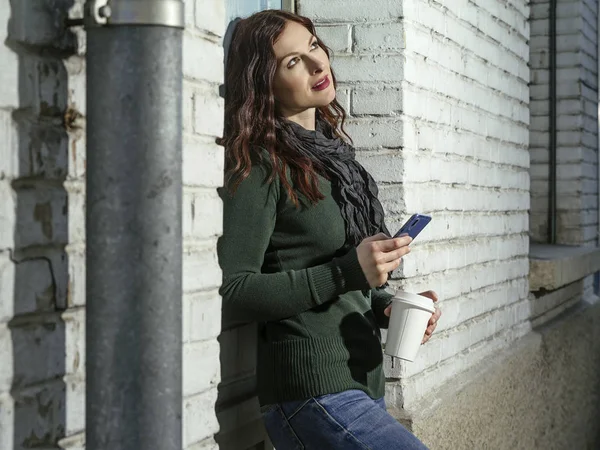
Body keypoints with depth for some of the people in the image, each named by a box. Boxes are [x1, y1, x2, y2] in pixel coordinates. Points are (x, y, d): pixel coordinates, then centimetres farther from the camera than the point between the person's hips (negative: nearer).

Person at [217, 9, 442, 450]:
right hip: (314, 393, -8)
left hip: (363, 382, 8)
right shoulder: (262, 166, -10)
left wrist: (382, 305, 3)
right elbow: (234, 294, -17)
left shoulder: (332, 154, 14)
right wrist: (348, 272, -22)